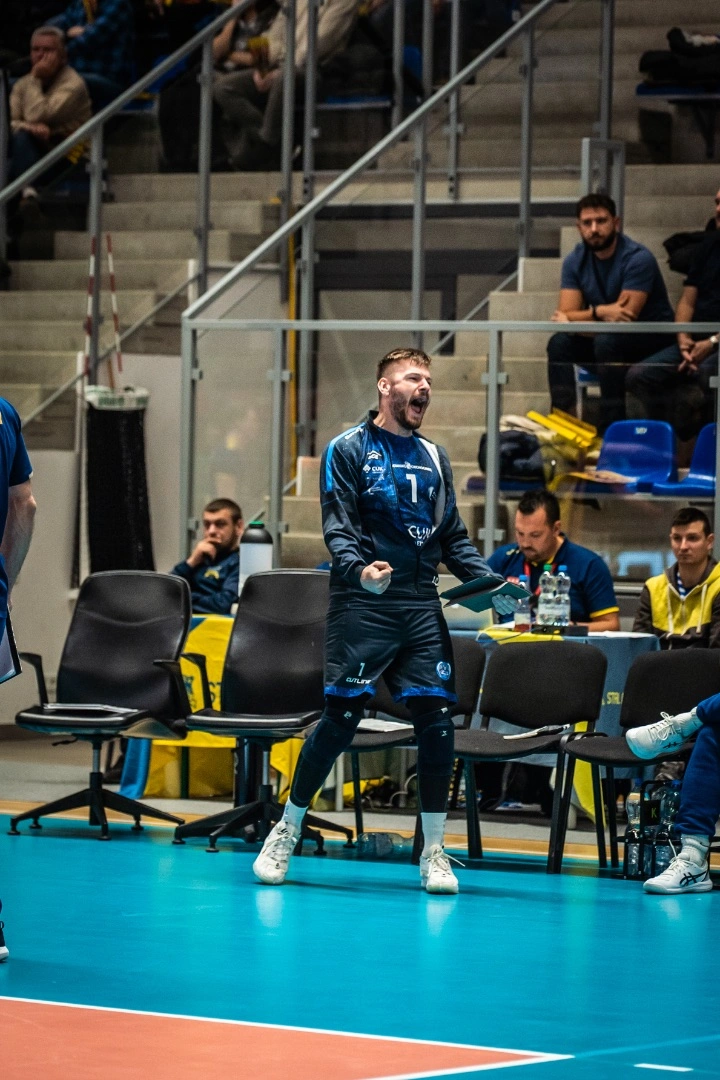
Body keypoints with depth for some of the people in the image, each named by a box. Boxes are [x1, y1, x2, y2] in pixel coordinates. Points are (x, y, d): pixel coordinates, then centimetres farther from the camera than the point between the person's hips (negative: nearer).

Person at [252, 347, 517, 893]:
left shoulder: (434, 457, 18)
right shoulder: (349, 449, 2)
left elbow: (454, 538, 19)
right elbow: (338, 526, -7)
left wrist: (491, 582, 4)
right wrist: (359, 568, -27)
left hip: (421, 606, 5)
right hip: (362, 604, -5)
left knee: (437, 718, -4)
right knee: (342, 717, -8)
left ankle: (434, 852, 6)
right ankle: (286, 832, 8)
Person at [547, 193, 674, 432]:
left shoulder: (638, 259, -19)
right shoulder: (575, 261, -1)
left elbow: (626, 316, -25)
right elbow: (566, 314, -10)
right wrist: (599, 312, -30)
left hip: (652, 342, -5)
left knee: (607, 341, -34)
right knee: (559, 342, -19)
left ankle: (612, 427, -28)